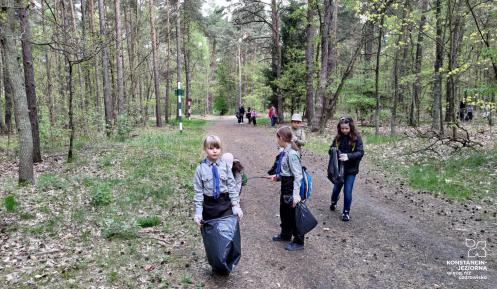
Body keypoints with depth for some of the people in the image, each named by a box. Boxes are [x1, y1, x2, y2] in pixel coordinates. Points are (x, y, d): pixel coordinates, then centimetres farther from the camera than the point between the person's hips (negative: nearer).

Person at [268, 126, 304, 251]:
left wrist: (296, 194, -25)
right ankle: (285, 235, 44)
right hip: (285, 186, 9)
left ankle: (298, 242, 24)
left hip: (291, 187, -9)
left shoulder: (291, 154, -24)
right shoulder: (285, 151, 2)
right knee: (284, 212, 23)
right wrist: (277, 177, 15)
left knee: (293, 215, 6)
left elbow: (298, 176, -24)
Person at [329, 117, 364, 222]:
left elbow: (360, 152, -17)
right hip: (339, 168, 3)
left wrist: (348, 156, -32)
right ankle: (333, 202, 46)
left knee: (347, 190, -1)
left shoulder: (356, 137, -11)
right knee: (336, 187, 15)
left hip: (351, 169, -2)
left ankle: (346, 212, 17)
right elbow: (331, 150, 1)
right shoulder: (338, 137, -4)